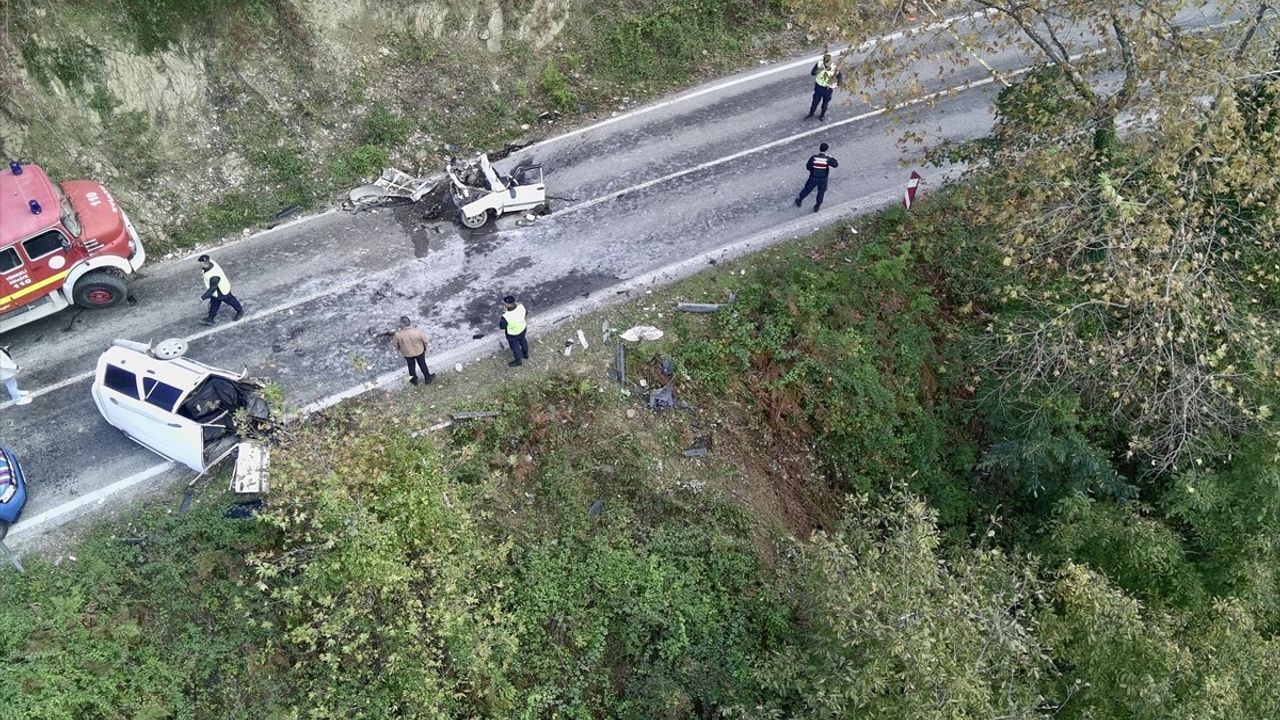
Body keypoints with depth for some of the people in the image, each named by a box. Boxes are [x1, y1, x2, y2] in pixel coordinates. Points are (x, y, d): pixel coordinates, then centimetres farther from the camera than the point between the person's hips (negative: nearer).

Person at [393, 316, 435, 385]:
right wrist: (425, 348, 6)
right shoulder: (417, 331, -33)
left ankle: (414, 380, 47)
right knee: (422, 365, 25)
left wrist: (398, 348, 12)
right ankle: (428, 378, 44)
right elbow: (425, 340, -17)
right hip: (419, 351, -1)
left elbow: (395, 343, -12)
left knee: (411, 366, 27)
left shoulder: (398, 334, -32)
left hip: (407, 353, 1)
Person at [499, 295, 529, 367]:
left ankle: (518, 361, 47)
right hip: (522, 328, 5)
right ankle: (526, 354, 57)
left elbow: (502, 326, -23)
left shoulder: (506, 316, -41)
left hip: (513, 334, -5)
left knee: (515, 346, 22)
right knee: (522, 340, 31)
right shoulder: (521, 307, -26)